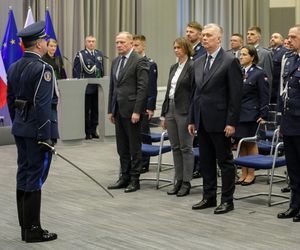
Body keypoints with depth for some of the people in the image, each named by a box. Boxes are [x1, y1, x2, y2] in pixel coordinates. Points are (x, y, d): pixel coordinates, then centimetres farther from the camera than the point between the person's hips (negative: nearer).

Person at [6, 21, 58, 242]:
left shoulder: (14, 68, 10)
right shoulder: (42, 68, -16)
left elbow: (11, 100, 15)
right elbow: (43, 105, -21)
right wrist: (46, 137, -19)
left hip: (20, 128, 8)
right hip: (37, 130, -8)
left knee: (24, 175, 11)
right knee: (35, 178, -4)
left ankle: (25, 226, 18)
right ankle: (33, 230, 2)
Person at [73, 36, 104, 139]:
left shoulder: (99, 54, 13)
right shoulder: (80, 54, -2)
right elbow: (76, 72, -5)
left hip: (97, 87, 5)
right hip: (85, 87, -4)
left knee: (95, 110, 8)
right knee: (86, 110, 1)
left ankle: (93, 130, 16)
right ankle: (87, 132, 8)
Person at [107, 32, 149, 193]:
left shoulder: (139, 61, -9)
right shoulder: (115, 62, 14)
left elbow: (143, 88, -14)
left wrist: (137, 111, -18)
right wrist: (110, 110, 13)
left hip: (131, 109, -7)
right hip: (118, 110, 7)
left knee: (134, 147, 1)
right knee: (122, 147, 11)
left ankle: (134, 179, 8)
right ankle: (124, 177, 19)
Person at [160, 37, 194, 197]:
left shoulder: (192, 67, -9)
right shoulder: (173, 67, 14)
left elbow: (194, 92, -13)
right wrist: (163, 114, 14)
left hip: (184, 111, -8)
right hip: (171, 109, 8)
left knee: (186, 148, -1)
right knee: (175, 147, 10)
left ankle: (186, 183, 5)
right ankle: (178, 181, 17)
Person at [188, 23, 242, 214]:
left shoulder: (230, 61, -8)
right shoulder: (198, 63, 13)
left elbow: (235, 95, -11)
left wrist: (231, 123, -15)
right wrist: (192, 119, 13)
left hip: (220, 121, -7)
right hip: (202, 121, 7)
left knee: (225, 161, 2)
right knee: (206, 161, 12)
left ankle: (227, 200, 10)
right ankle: (209, 197, 22)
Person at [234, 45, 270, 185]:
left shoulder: (259, 73, -5)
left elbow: (264, 96, -6)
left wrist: (263, 116, -11)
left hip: (251, 115, -5)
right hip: (238, 114, 5)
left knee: (251, 143, 1)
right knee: (241, 144, 8)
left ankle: (251, 174, 9)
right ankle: (244, 173, 16)